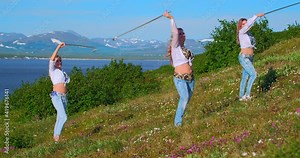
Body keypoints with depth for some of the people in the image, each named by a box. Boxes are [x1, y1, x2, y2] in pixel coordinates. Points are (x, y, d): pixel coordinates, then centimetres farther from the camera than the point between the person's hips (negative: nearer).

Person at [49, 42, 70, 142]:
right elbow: (51, 59, -14)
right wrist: (58, 48, -16)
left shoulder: (62, 72, 22)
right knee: (64, 117, -20)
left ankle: (55, 136, 14)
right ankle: (57, 135, -10)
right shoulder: (53, 70, 2)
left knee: (59, 119, 8)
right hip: (56, 96, -7)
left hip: (64, 97, 7)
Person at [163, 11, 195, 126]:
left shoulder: (184, 47, 15)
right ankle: (178, 122, -17)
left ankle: (179, 119, 21)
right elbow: (175, 32, -18)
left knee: (187, 99, 8)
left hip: (190, 78, 8)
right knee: (184, 97, -23)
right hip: (180, 78, -8)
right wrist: (171, 18, -18)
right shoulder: (175, 46, -5)